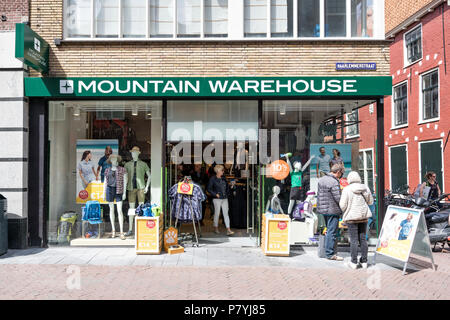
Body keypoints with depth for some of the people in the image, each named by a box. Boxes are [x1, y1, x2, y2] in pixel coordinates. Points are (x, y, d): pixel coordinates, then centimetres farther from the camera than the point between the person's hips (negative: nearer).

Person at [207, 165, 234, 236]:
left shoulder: (223, 179, 12)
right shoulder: (213, 179, -4)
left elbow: (227, 187, 25)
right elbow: (209, 188, -6)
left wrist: (227, 193, 12)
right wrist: (215, 194, -13)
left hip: (225, 198, 5)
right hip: (217, 199, -4)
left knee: (226, 213, -2)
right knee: (217, 213, 5)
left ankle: (228, 230, -6)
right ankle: (216, 228, 23)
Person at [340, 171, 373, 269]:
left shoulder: (347, 189, -13)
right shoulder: (365, 188, 1)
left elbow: (342, 205, -12)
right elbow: (370, 201, 11)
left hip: (352, 217, -4)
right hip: (363, 216, 4)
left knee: (353, 240, 0)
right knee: (363, 238, 11)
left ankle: (354, 262, 5)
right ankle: (364, 261, 17)